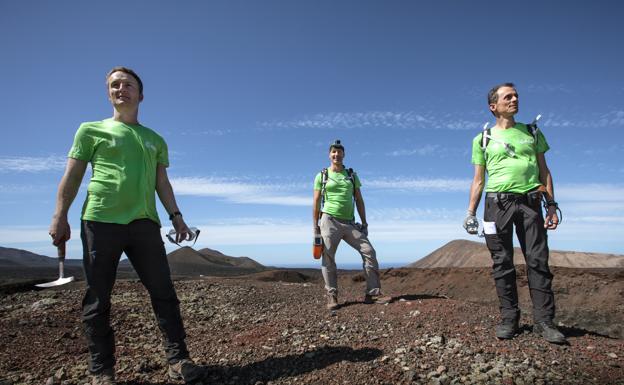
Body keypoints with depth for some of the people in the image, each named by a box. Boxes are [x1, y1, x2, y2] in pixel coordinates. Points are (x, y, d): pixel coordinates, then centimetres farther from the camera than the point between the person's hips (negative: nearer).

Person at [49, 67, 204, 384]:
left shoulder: (155, 140, 20)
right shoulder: (91, 130, 12)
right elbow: (72, 176, 6)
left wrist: (175, 215, 6)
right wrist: (60, 217, -4)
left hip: (145, 223, 3)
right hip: (100, 221, -2)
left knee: (163, 293, -1)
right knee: (98, 300, 2)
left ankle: (177, 359, 6)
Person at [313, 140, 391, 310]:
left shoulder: (352, 175, 14)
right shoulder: (322, 176, 6)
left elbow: (359, 201, 12)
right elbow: (316, 203, 4)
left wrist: (364, 223, 5)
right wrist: (315, 227, -3)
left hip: (350, 223, 3)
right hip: (329, 221, -3)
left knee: (369, 252, -7)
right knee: (328, 259, -6)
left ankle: (373, 294, -2)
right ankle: (332, 297, 4)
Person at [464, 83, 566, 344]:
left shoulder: (532, 133, 17)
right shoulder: (483, 139, 12)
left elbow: (544, 172, 14)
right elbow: (478, 181, 11)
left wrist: (551, 205, 4)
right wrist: (471, 212, 2)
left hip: (529, 202, 1)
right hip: (498, 203, -1)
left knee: (538, 260, -3)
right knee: (502, 263, 0)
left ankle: (543, 320, 3)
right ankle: (509, 319, 7)